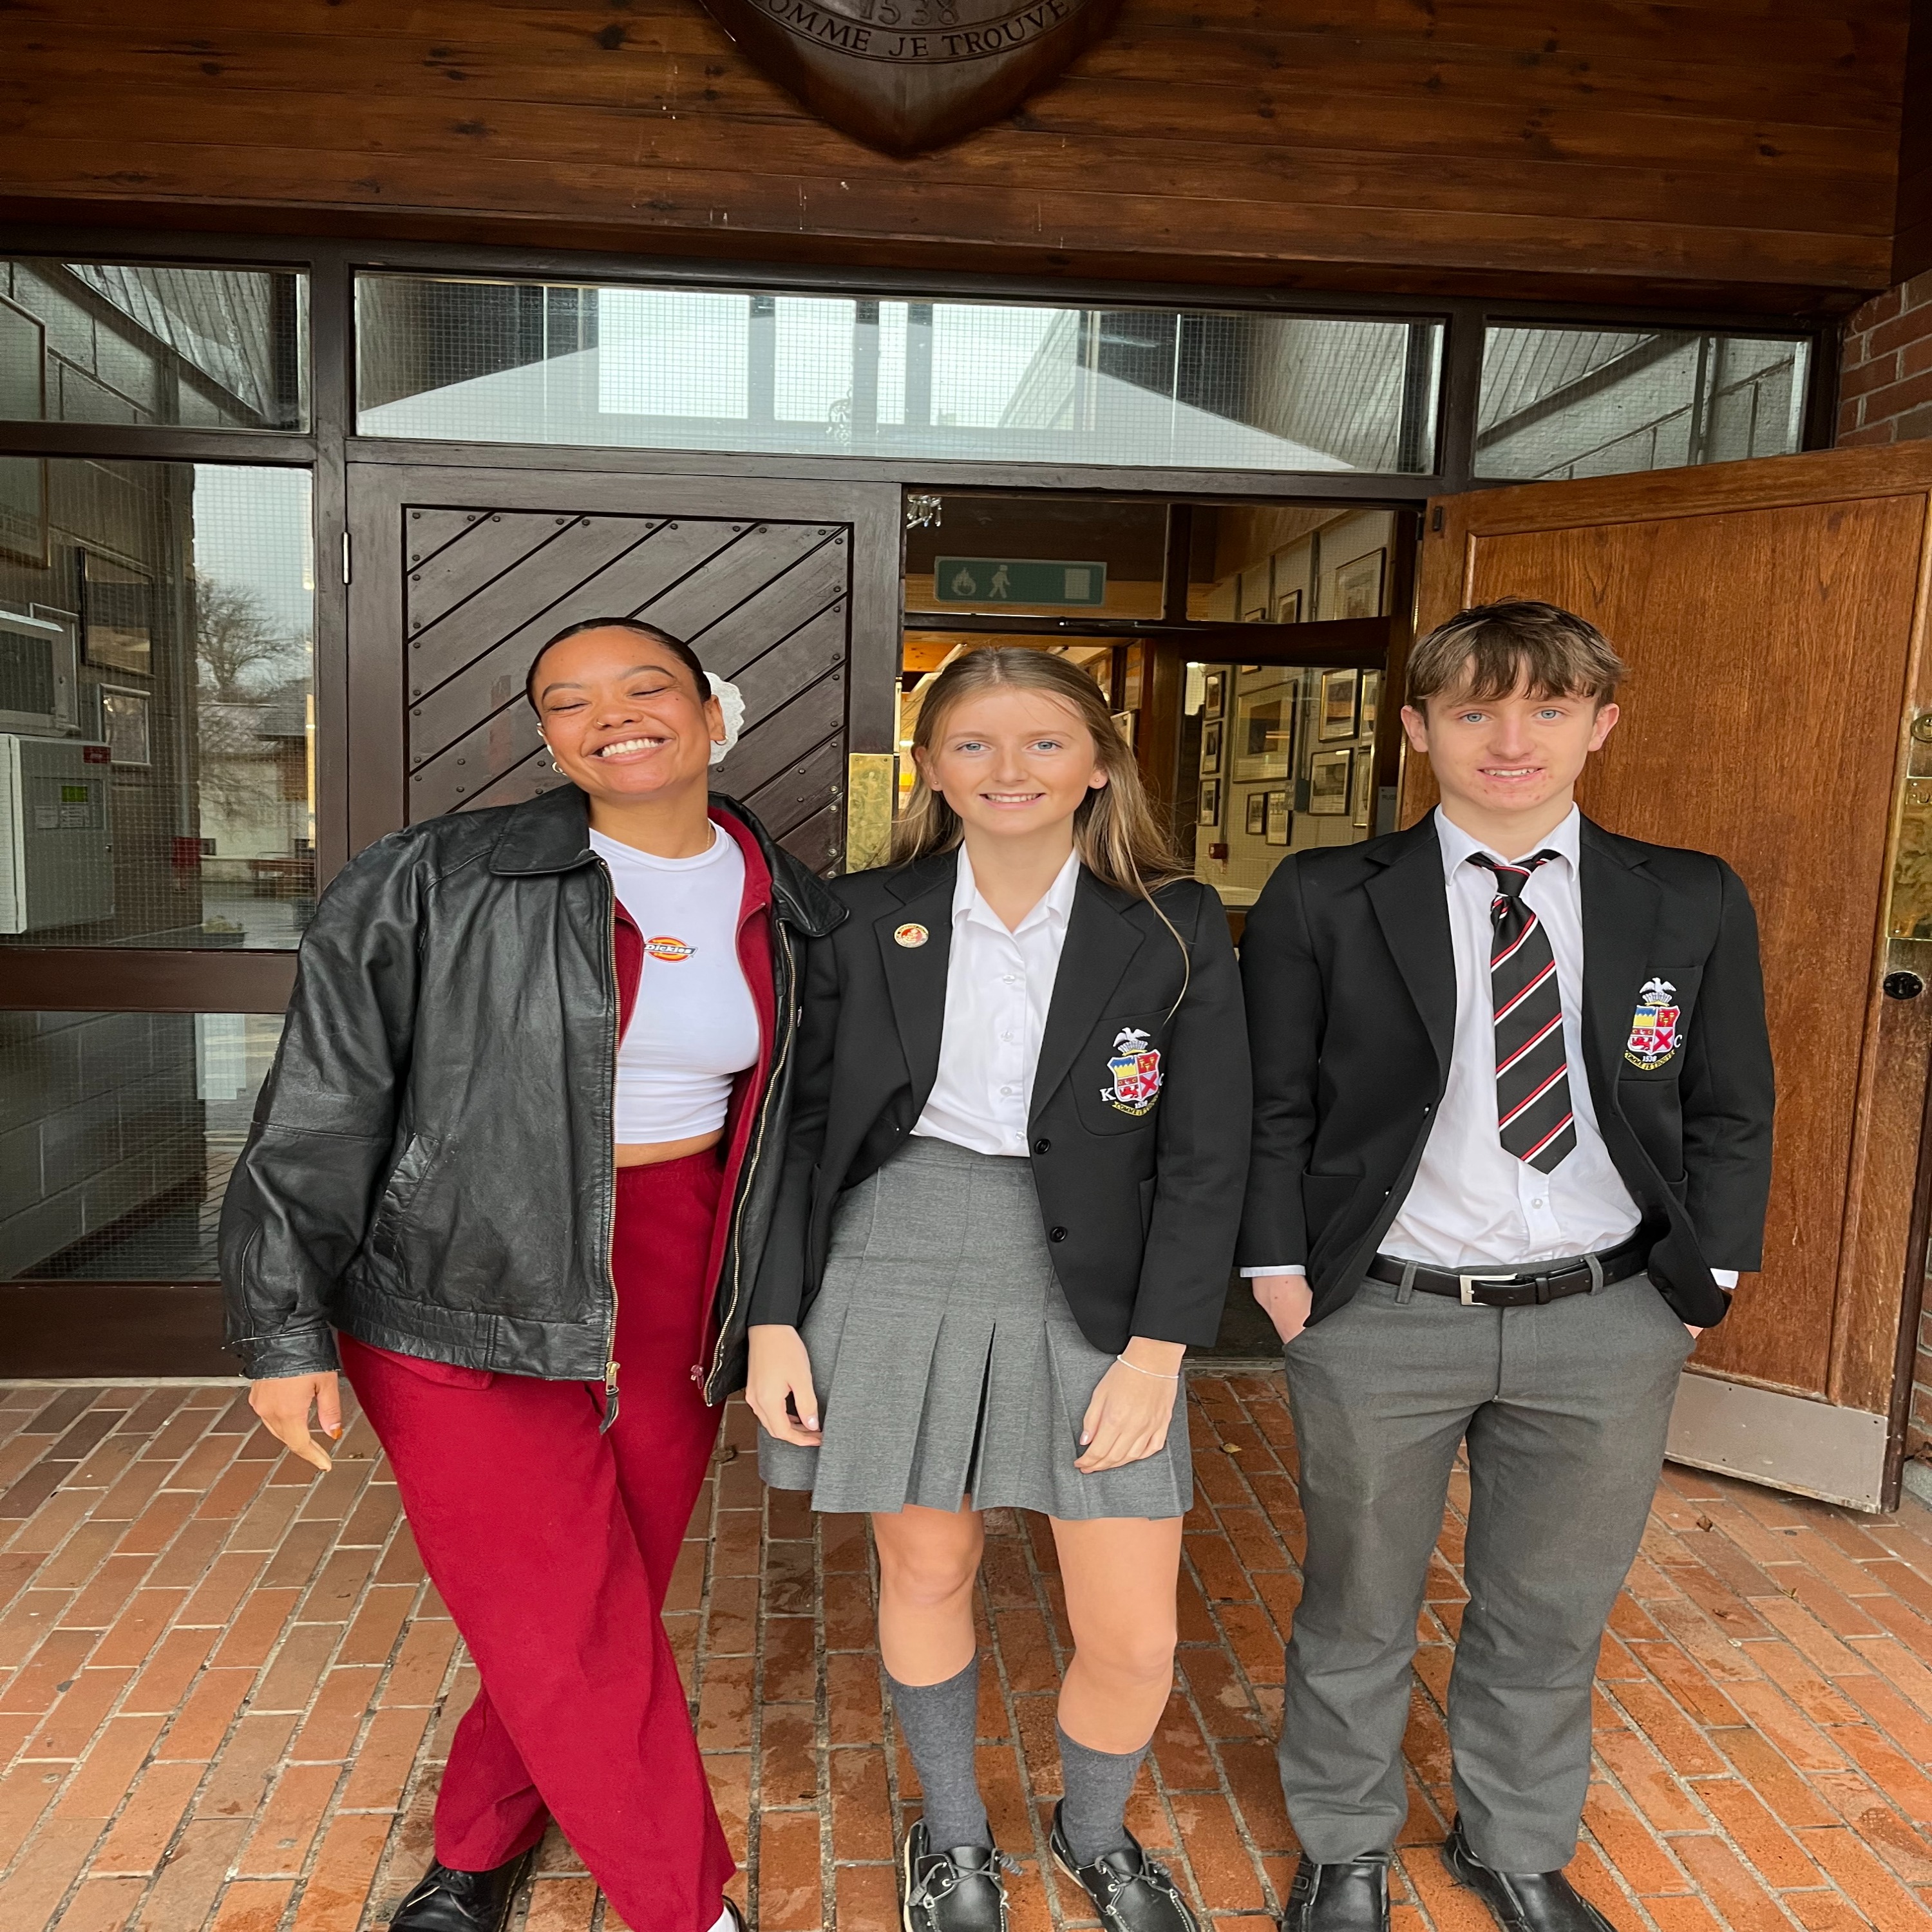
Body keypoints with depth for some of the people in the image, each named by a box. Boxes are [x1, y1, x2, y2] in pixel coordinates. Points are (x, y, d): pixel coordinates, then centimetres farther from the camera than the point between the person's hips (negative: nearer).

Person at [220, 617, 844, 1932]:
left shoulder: (794, 913, 2)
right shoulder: (435, 884, -10)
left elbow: (794, 1124, 12)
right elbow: (320, 1110, -7)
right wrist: (287, 1327, -6)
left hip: (675, 1296, 4)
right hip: (471, 1298, -3)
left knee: (595, 1613, 13)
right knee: (572, 1636, 2)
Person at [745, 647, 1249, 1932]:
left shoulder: (1176, 930, -3)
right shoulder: (867, 919, 0)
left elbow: (1207, 1157, -3)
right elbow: (802, 1128, 4)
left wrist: (1158, 1351, -8)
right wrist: (776, 1319, 0)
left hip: (1091, 1289, 0)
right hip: (895, 1271, 1)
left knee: (1136, 1637, 3)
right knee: (926, 1573, 14)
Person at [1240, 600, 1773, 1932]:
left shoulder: (1693, 905, 1)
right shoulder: (1323, 903, -6)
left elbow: (1732, 1116, 7)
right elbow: (1271, 1109, -1)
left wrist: (1699, 1283, 2)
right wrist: (1281, 1272, -4)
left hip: (1606, 1326, 2)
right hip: (1379, 1321, -2)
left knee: (1551, 1615, 19)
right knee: (1358, 1611, 15)